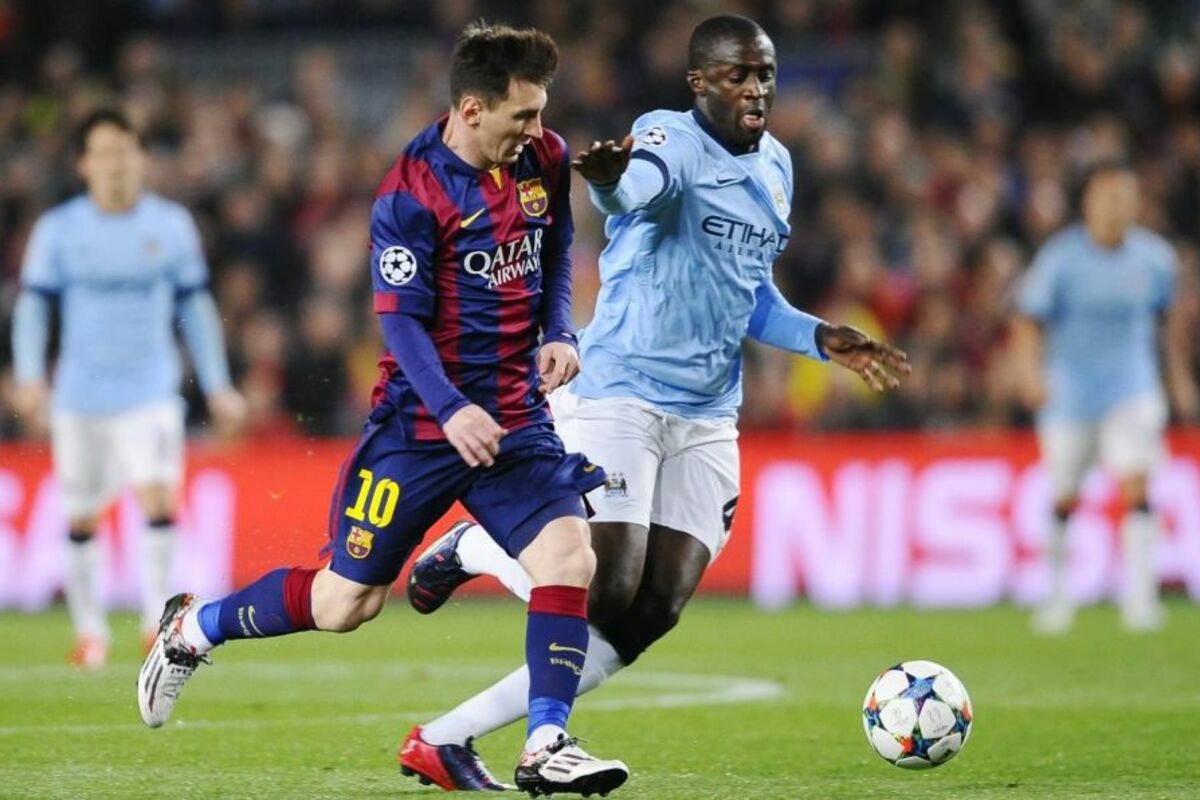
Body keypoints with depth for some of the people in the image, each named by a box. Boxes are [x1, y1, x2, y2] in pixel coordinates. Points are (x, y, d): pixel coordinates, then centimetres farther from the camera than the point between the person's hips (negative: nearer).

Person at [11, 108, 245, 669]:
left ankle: (157, 618, -12)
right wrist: (30, 379, -11)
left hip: (151, 393, -1)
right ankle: (89, 631, 21)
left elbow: (195, 306, 10)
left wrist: (217, 386, 9)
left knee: (158, 494, -19)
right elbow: (33, 305, 2)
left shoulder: (171, 225, 3)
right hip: (79, 396, 1)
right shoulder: (58, 230, 1)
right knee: (81, 517, 6)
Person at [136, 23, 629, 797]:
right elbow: (402, 322, -18)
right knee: (346, 602, 3)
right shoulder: (411, 192, -17)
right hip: (419, 420, -5)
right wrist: (451, 410, -30)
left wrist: (558, 333, 2)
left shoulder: (546, 160, 1)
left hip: (515, 418, 5)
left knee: (569, 557, -17)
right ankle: (193, 627, 28)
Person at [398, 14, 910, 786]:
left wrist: (822, 338, 9)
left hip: (708, 421, 8)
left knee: (652, 615, -1)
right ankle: (472, 548, 16)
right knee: (605, 593, -16)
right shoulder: (673, 139, -11)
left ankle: (447, 736, 6)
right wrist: (609, 177, -60)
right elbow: (639, 185, -37)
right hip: (621, 397, -8)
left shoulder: (776, 166, 14)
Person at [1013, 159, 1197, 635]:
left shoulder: (1154, 258, 1)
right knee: (1064, 501, 8)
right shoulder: (1061, 258, -8)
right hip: (1070, 394, -1)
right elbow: (1028, 322, -5)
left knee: (1136, 487, -16)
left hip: (1133, 389, 1)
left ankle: (1140, 595, -16)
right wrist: (1032, 374, -21)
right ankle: (1058, 593, 28)